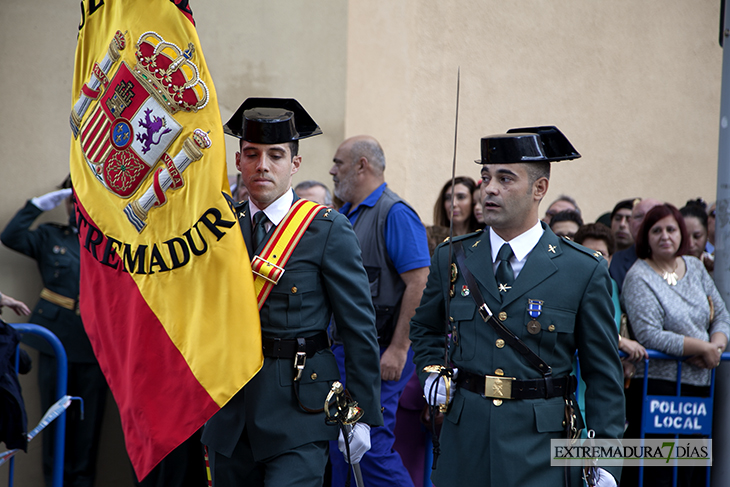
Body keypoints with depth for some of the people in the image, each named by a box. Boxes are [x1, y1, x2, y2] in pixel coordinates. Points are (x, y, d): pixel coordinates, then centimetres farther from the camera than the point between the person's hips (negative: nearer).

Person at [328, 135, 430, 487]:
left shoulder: (395, 214, -12)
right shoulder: (345, 214, 15)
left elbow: (419, 283, -19)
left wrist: (398, 349, -21)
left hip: (379, 352, -9)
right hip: (342, 346, 9)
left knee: (372, 447, -10)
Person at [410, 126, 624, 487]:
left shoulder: (584, 270, -2)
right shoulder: (452, 258, 7)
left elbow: (603, 376, 0)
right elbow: (425, 328, 26)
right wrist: (431, 373, 6)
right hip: (464, 441, 3)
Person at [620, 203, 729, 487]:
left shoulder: (695, 267, 12)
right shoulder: (639, 278, -7)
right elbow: (649, 336, -17)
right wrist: (702, 348, -14)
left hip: (700, 384, 6)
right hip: (658, 387, -6)